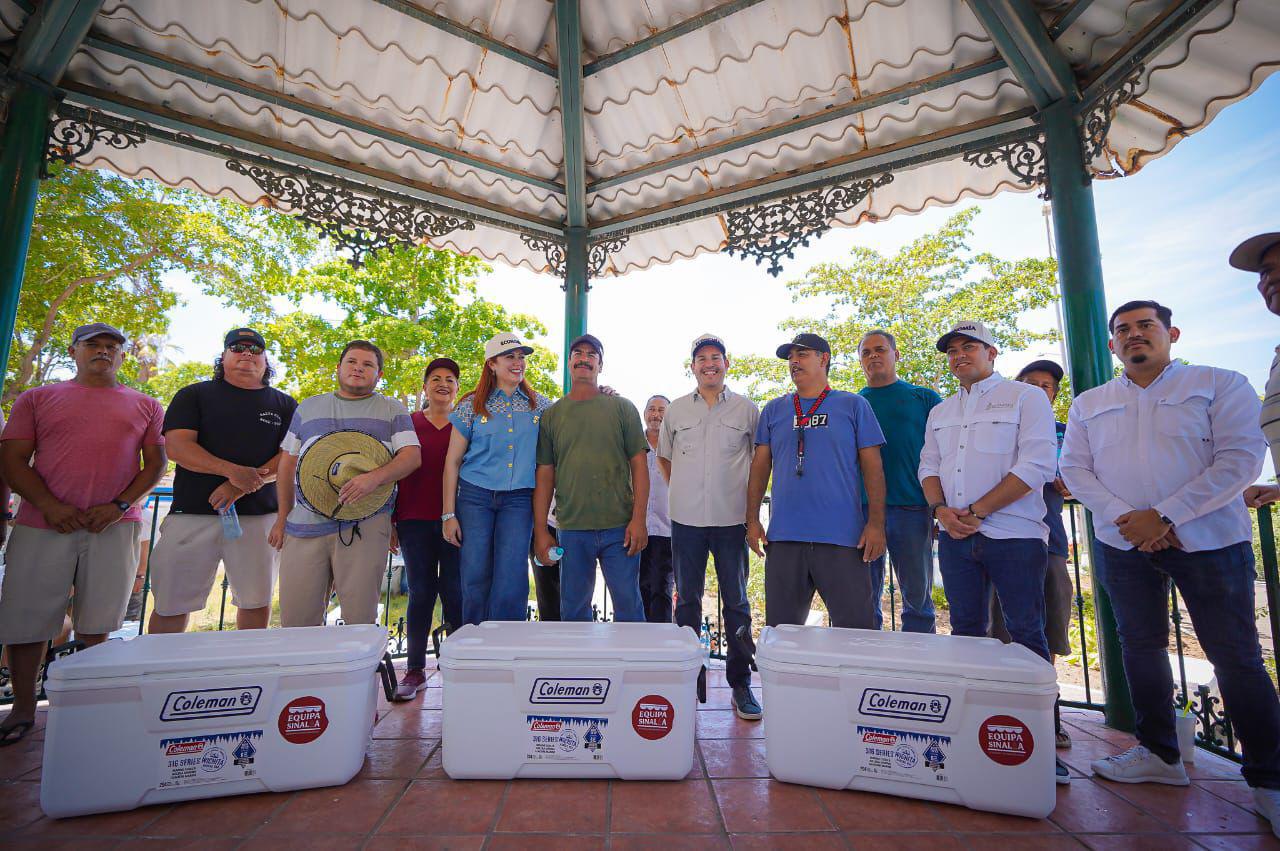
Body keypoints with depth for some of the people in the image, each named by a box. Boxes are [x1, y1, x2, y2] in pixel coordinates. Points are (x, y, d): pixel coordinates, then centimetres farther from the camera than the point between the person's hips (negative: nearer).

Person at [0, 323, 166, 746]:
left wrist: (119, 505, -7)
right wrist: (49, 505, -9)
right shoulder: (37, 399, 13)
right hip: (42, 524, 1)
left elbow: (156, 463, 7)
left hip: (114, 526, 0)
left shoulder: (145, 406, 12)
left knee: (95, 626, 4)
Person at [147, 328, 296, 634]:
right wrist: (233, 470, -19)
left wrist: (243, 486, -13)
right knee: (171, 605, 4)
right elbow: (177, 446, -4)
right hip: (193, 512, 0)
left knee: (257, 602, 6)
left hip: (259, 516, 1)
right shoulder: (194, 395, 10)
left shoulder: (284, 404, 11)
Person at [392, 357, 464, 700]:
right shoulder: (408, 424, 11)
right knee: (421, 593, 6)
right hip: (416, 521, 1)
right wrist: (392, 521, 6)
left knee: (455, 593, 2)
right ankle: (415, 670, 16)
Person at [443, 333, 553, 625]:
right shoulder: (472, 405, 5)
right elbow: (453, 461, 6)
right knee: (475, 581, 2)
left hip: (519, 500, 0)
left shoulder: (540, 405, 9)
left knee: (511, 582, -6)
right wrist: (449, 514, 0)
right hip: (475, 496, 0)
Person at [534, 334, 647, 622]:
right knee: (573, 611, 11)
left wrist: (639, 519, -8)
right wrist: (540, 530, 2)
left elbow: (639, 464, 1)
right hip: (572, 530, 2)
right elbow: (545, 475, 8)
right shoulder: (551, 415, 10)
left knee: (629, 608, 3)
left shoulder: (622, 408, 6)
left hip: (620, 526, -1)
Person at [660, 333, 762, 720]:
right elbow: (664, 456, 19)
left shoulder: (747, 409, 3)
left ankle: (740, 684, 17)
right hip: (686, 519, 2)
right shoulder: (676, 410, 8)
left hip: (731, 519, -1)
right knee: (687, 601, 11)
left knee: (736, 602, 5)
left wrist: (750, 497, 4)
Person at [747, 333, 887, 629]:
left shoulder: (853, 406, 7)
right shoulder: (773, 410, 13)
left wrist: (876, 523, -5)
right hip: (784, 537, 3)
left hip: (843, 537, -2)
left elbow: (872, 468, 3)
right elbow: (760, 467, 12)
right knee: (781, 631, 11)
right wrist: (752, 520, 5)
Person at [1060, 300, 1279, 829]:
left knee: (1236, 657, 1)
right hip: (1122, 544, 3)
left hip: (1208, 541, -3)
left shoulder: (1220, 385, 1)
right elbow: (1074, 469, 5)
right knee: (1141, 647, 10)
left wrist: (1164, 516, -17)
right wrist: (1123, 517, -11)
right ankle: (1158, 754, 24)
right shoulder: (1089, 404, 10)